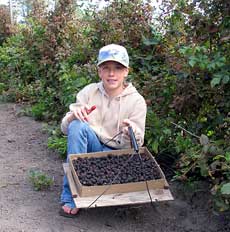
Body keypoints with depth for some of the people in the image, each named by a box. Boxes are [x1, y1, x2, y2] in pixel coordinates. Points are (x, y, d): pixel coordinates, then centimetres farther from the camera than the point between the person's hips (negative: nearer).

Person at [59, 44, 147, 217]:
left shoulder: (136, 101, -9)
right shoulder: (89, 92, -5)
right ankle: (71, 198, -24)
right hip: (92, 148, 1)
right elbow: (65, 128, -4)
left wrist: (131, 134, -32)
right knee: (77, 126, -29)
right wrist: (73, 116, -27)